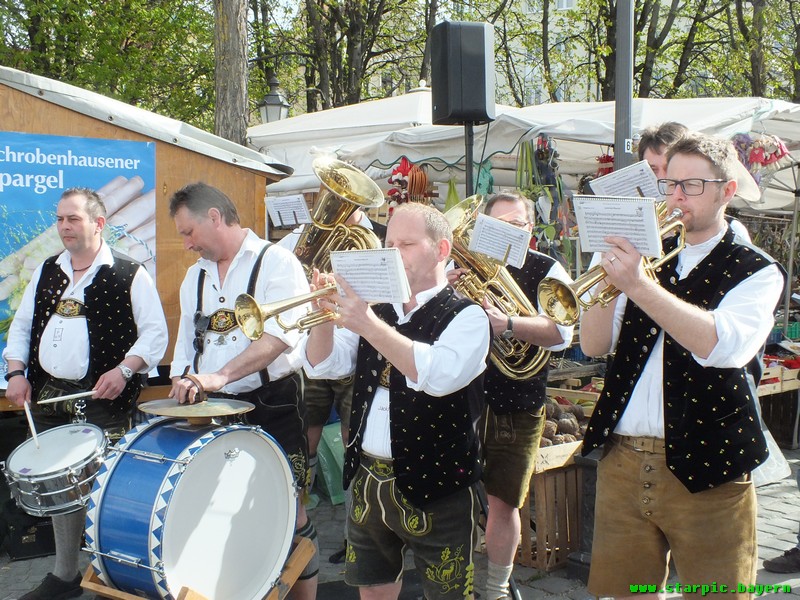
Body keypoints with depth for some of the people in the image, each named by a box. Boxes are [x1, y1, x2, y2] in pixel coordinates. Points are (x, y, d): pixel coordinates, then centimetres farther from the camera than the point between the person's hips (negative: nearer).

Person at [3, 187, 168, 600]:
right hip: (49, 397, 6)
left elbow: (155, 333, -6)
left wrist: (124, 369, -19)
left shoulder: (129, 275, -3)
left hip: (103, 401, -6)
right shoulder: (46, 273, 15)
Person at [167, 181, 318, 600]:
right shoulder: (195, 275, 14)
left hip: (273, 406, -6)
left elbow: (280, 335, -22)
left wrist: (221, 375, -32)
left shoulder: (276, 262, -8)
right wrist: (181, 388, 6)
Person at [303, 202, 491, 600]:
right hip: (368, 480, 6)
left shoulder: (466, 316, -9)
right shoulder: (376, 309, 8)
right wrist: (326, 315, -14)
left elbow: (439, 375, -28)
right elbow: (322, 365, 4)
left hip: (435, 489, -5)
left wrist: (369, 326, -32)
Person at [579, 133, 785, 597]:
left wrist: (639, 286, -28)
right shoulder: (647, 256, 11)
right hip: (622, 464, 4)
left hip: (705, 470, -3)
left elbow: (723, 346, -22)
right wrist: (610, 278, -12)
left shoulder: (757, 272, -1)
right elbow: (594, 345, 3)